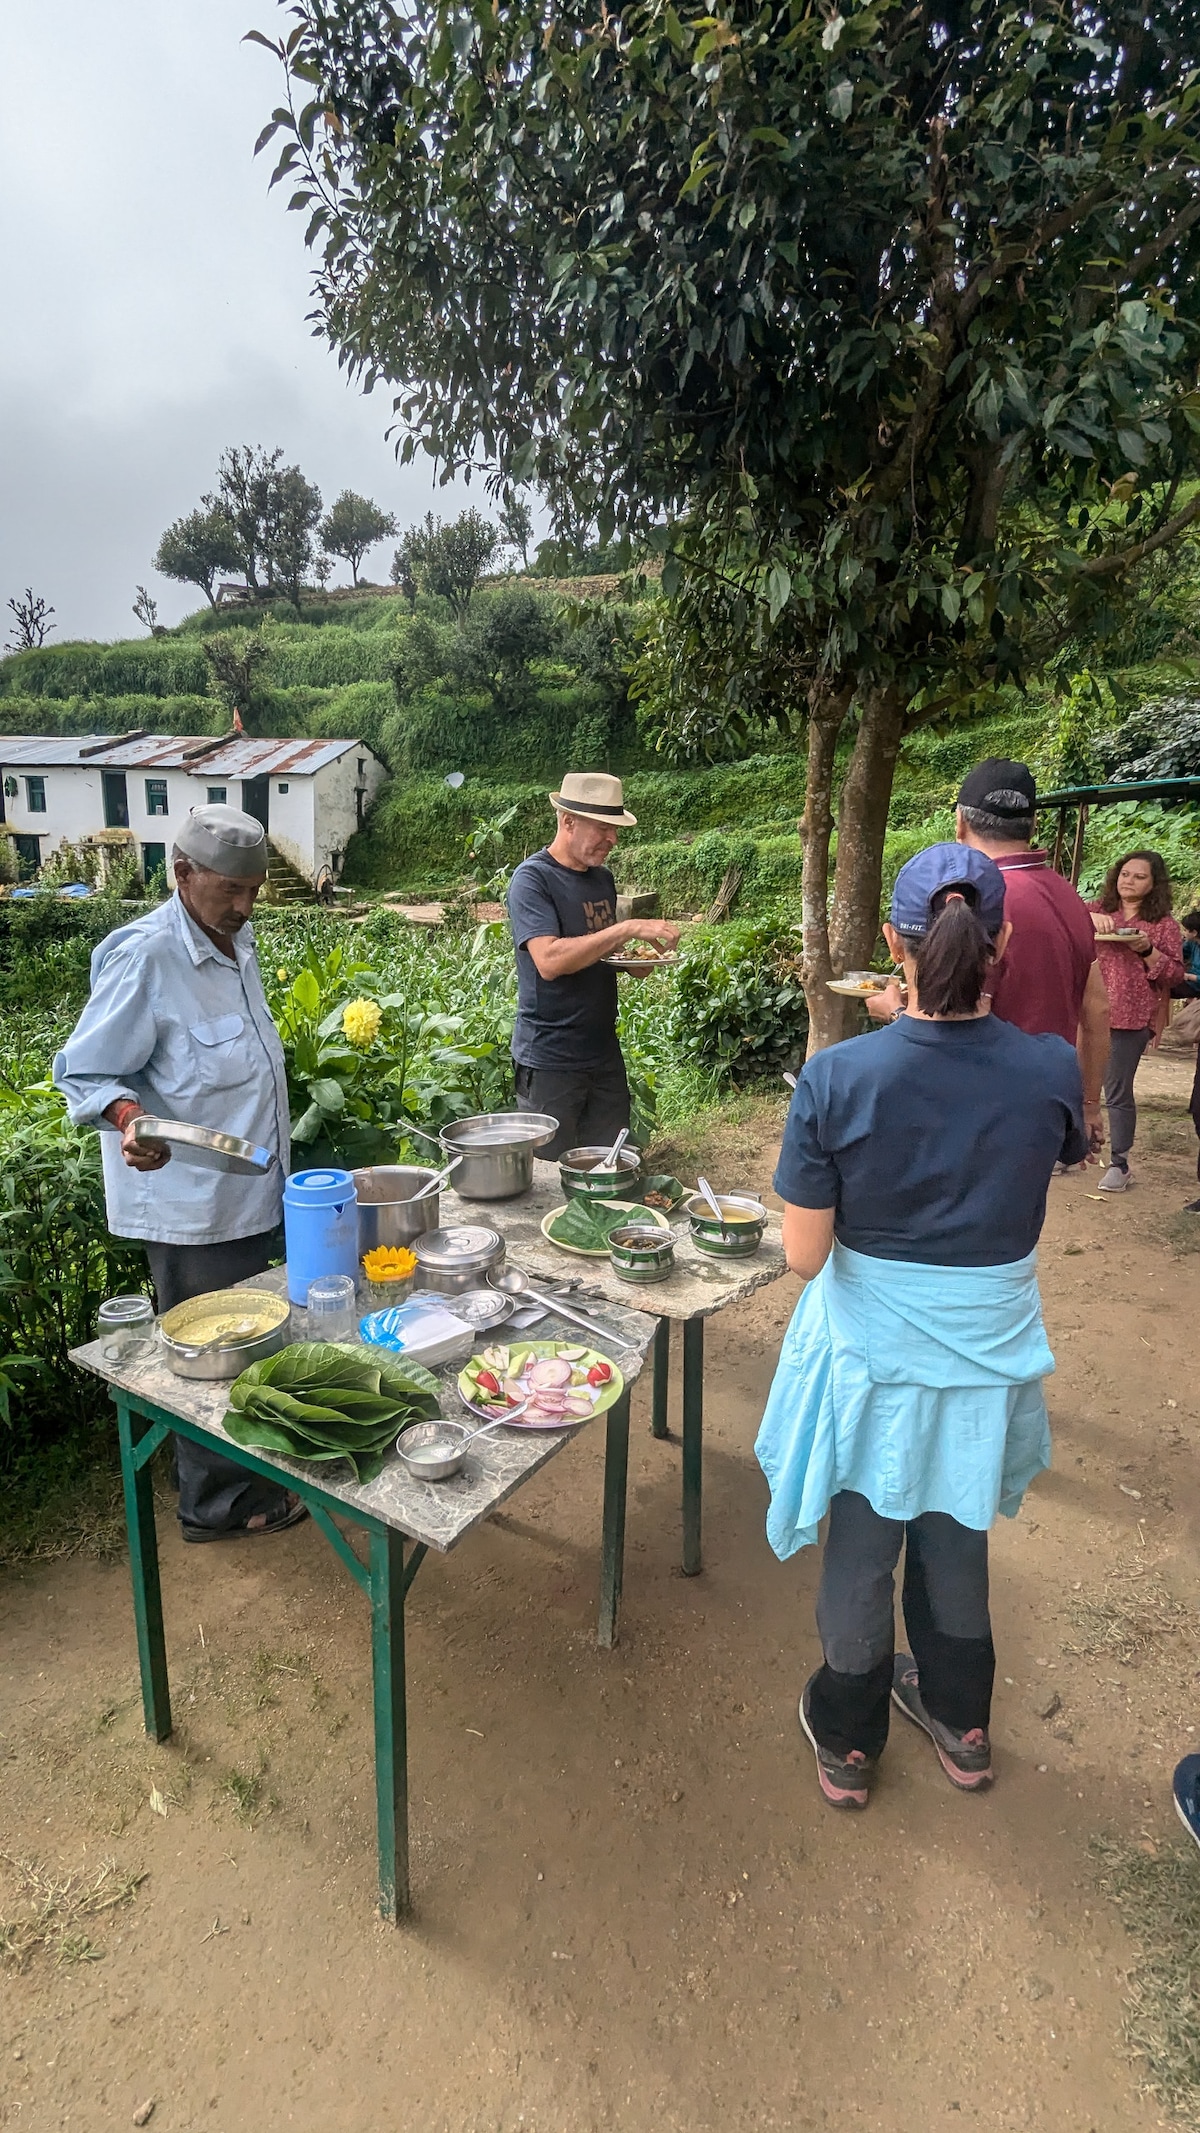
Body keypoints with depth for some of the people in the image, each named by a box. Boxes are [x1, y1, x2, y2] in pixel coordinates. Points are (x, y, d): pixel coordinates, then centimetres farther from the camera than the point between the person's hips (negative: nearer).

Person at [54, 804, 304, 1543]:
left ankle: (251, 1467, 41)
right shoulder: (145, 956, -20)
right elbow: (85, 1073, -16)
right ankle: (218, 1503, 25)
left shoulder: (237, 941, 7)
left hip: (251, 1190, 9)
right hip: (190, 1202, -8)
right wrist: (130, 1119, -35)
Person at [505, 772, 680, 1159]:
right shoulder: (532, 878, -12)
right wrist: (629, 928, -26)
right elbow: (549, 960, -26)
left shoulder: (602, 878, 11)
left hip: (604, 1052, 7)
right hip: (550, 1060, -7)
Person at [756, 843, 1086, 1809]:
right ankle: (960, 1723, 51)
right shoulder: (1051, 1070, -16)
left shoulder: (837, 1078, -23)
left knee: (860, 1547, 21)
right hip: (989, 1348, 2)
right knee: (957, 1540, 27)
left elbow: (805, 1253, -18)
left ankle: (848, 1746, 44)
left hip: (871, 1352, -2)